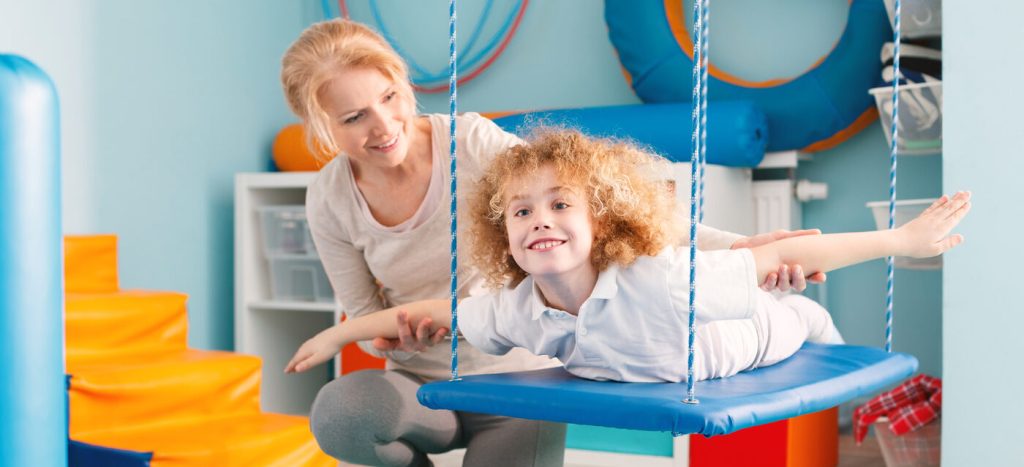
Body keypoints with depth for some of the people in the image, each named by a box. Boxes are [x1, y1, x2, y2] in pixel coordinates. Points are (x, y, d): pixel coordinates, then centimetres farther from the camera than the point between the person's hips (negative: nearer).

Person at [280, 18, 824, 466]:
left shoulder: (471, 142, -18)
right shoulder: (330, 200, -8)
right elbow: (362, 315, 3)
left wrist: (732, 246, -36)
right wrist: (393, 336, -23)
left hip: (516, 377, -2)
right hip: (422, 386, 2)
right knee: (337, 412, -30)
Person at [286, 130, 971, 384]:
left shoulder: (658, 279, -48)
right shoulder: (517, 311, -32)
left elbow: (780, 254, -46)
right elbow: (433, 310, -16)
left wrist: (904, 240, -44)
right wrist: (339, 334, -9)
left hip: (756, 340, -4)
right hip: (669, 376, 5)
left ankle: (814, 319, 58)